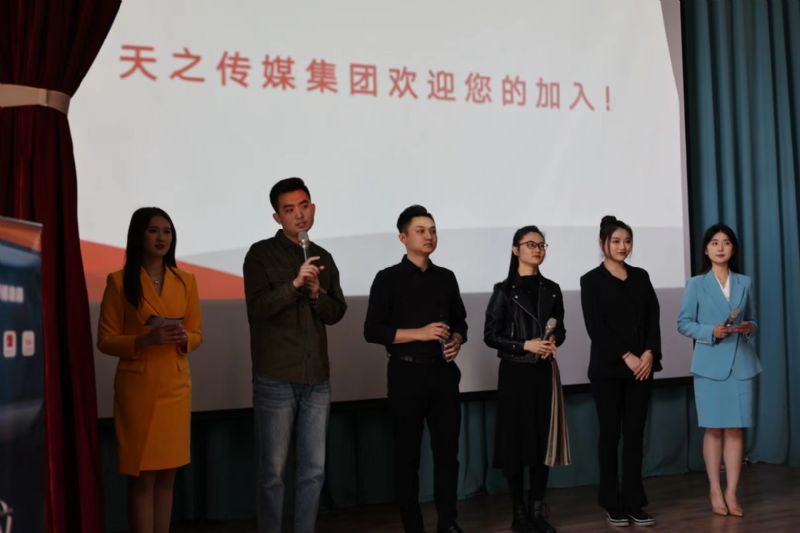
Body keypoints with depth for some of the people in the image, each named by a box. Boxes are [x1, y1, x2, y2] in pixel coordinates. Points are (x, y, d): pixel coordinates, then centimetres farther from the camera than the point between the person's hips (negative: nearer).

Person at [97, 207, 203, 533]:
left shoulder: (186, 281, 8)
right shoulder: (119, 281, -3)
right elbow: (105, 341, -3)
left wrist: (183, 338, -10)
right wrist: (145, 339, -19)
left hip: (176, 387, 4)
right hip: (137, 388, -4)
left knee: (166, 476, 9)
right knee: (141, 477, 0)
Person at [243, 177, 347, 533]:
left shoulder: (323, 258, 12)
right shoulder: (261, 254, -4)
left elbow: (336, 313, 10)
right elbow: (257, 308, -14)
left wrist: (317, 294, -10)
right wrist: (295, 284, -26)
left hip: (317, 380, 5)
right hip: (276, 380, -5)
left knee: (314, 470, 10)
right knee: (273, 471, 2)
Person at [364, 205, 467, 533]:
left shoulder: (446, 278, 11)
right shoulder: (389, 279, -3)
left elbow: (460, 320, 19)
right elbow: (372, 331, -8)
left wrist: (457, 341, -3)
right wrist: (419, 334, -16)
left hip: (443, 373, 4)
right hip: (407, 374, -4)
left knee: (447, 450, 8)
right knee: (407, 454, 5)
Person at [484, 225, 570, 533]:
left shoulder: (552, 289, 9)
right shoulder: (504, 290, -3)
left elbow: (560, 330, 16)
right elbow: (490, 336, -6)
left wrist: (553, 342, -6)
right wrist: (525, 345, -16)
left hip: (545, 372, 4)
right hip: (515, 373, -4)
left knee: (544, 440, 5)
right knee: (517, 440, 0)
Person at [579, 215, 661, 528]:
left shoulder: (641, 276, 11)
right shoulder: (591, 280, -1)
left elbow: (653, 318, 6)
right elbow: (595, 327, -8)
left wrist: (649, 353, -10)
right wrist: (627, 356, -14)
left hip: (641, 366, 4)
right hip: (608, 368, -3)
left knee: (635, 434, 5)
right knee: (610, 434, 3)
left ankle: (634, 502, 11)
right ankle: (612, 504, 12)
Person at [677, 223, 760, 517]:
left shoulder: (744, 283, 11)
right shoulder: (696, 284, 2)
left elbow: (750, 319, 18)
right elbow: (683, 323, -1)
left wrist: (751, 328, -5)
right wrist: (711, 332, -16)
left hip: (741, 363, 3)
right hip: (710, 364, -2)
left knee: (735, 430, 2)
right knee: (714, 430, 2)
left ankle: (731, 493, 7)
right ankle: (715, 490, 10)